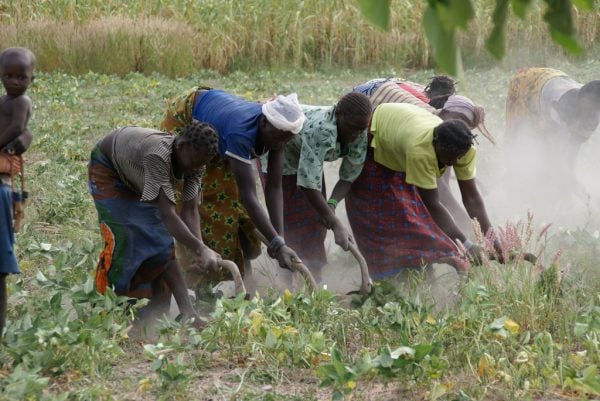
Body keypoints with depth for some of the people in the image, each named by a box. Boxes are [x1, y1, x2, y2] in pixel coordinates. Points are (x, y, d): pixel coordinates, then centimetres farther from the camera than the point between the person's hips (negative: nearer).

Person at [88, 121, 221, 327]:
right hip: (108, 169, -6)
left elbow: (190, 211, -25)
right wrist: (200, 249, -56)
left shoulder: (194, 160, -24)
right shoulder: (157, 155, -45)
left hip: (137, 177, 6)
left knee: (161, 242, -2)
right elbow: (167, 213, -50)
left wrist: (201, 250, -40)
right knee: (123, 239, -15)